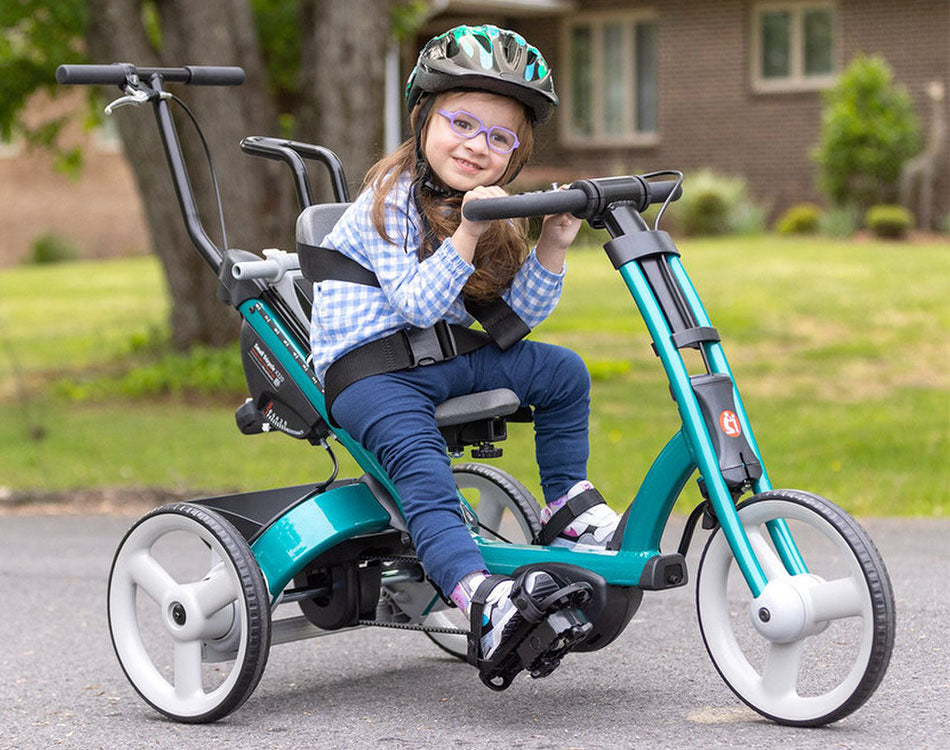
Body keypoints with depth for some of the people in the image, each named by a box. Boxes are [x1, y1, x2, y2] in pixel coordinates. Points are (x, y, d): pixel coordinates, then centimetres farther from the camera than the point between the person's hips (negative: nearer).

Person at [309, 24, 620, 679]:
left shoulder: (488, 210, 11)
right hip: (370, 372, -8)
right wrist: (465, 236, -30)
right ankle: (481, 596, -47)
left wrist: (551, 249, -7)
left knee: (562, 372, 0)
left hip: (448, 360, 8)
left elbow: (518, 313, 7)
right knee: (426, 477, -29)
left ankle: (568, 505, 13)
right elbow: (417, 305, -22)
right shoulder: (392, 199, -13)